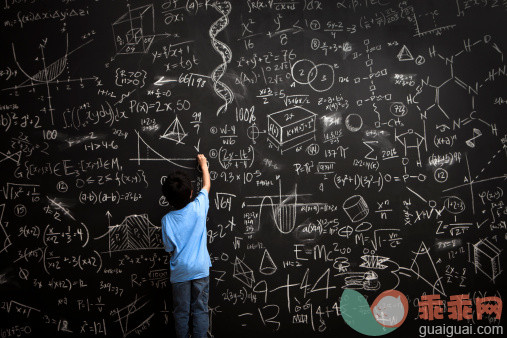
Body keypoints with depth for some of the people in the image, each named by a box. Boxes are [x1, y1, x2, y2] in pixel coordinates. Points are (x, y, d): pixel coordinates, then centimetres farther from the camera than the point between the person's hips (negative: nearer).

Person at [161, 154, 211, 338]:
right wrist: (203, 164, 21)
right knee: (200, 310, 8)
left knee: (181, 313, 10)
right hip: (200, 269, 0)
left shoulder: (166, 220, -9)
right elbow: (207, 185, 8)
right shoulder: (198, 208, -10)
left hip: (179, 272, 0)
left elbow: (169, 248, -2)